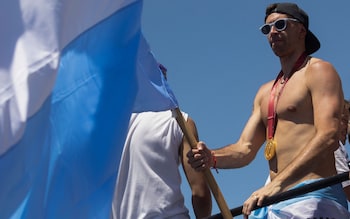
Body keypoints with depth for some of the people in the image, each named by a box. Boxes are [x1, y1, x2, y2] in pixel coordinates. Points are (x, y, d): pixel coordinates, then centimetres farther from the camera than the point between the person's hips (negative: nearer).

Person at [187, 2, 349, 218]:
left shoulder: (318, 71, 1)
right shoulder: (265, 92, 25)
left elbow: (328, 137, -14)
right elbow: (245, 148, 18)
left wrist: (278, 183, -24)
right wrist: (212, 158, -5)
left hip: (312, 199, -7)